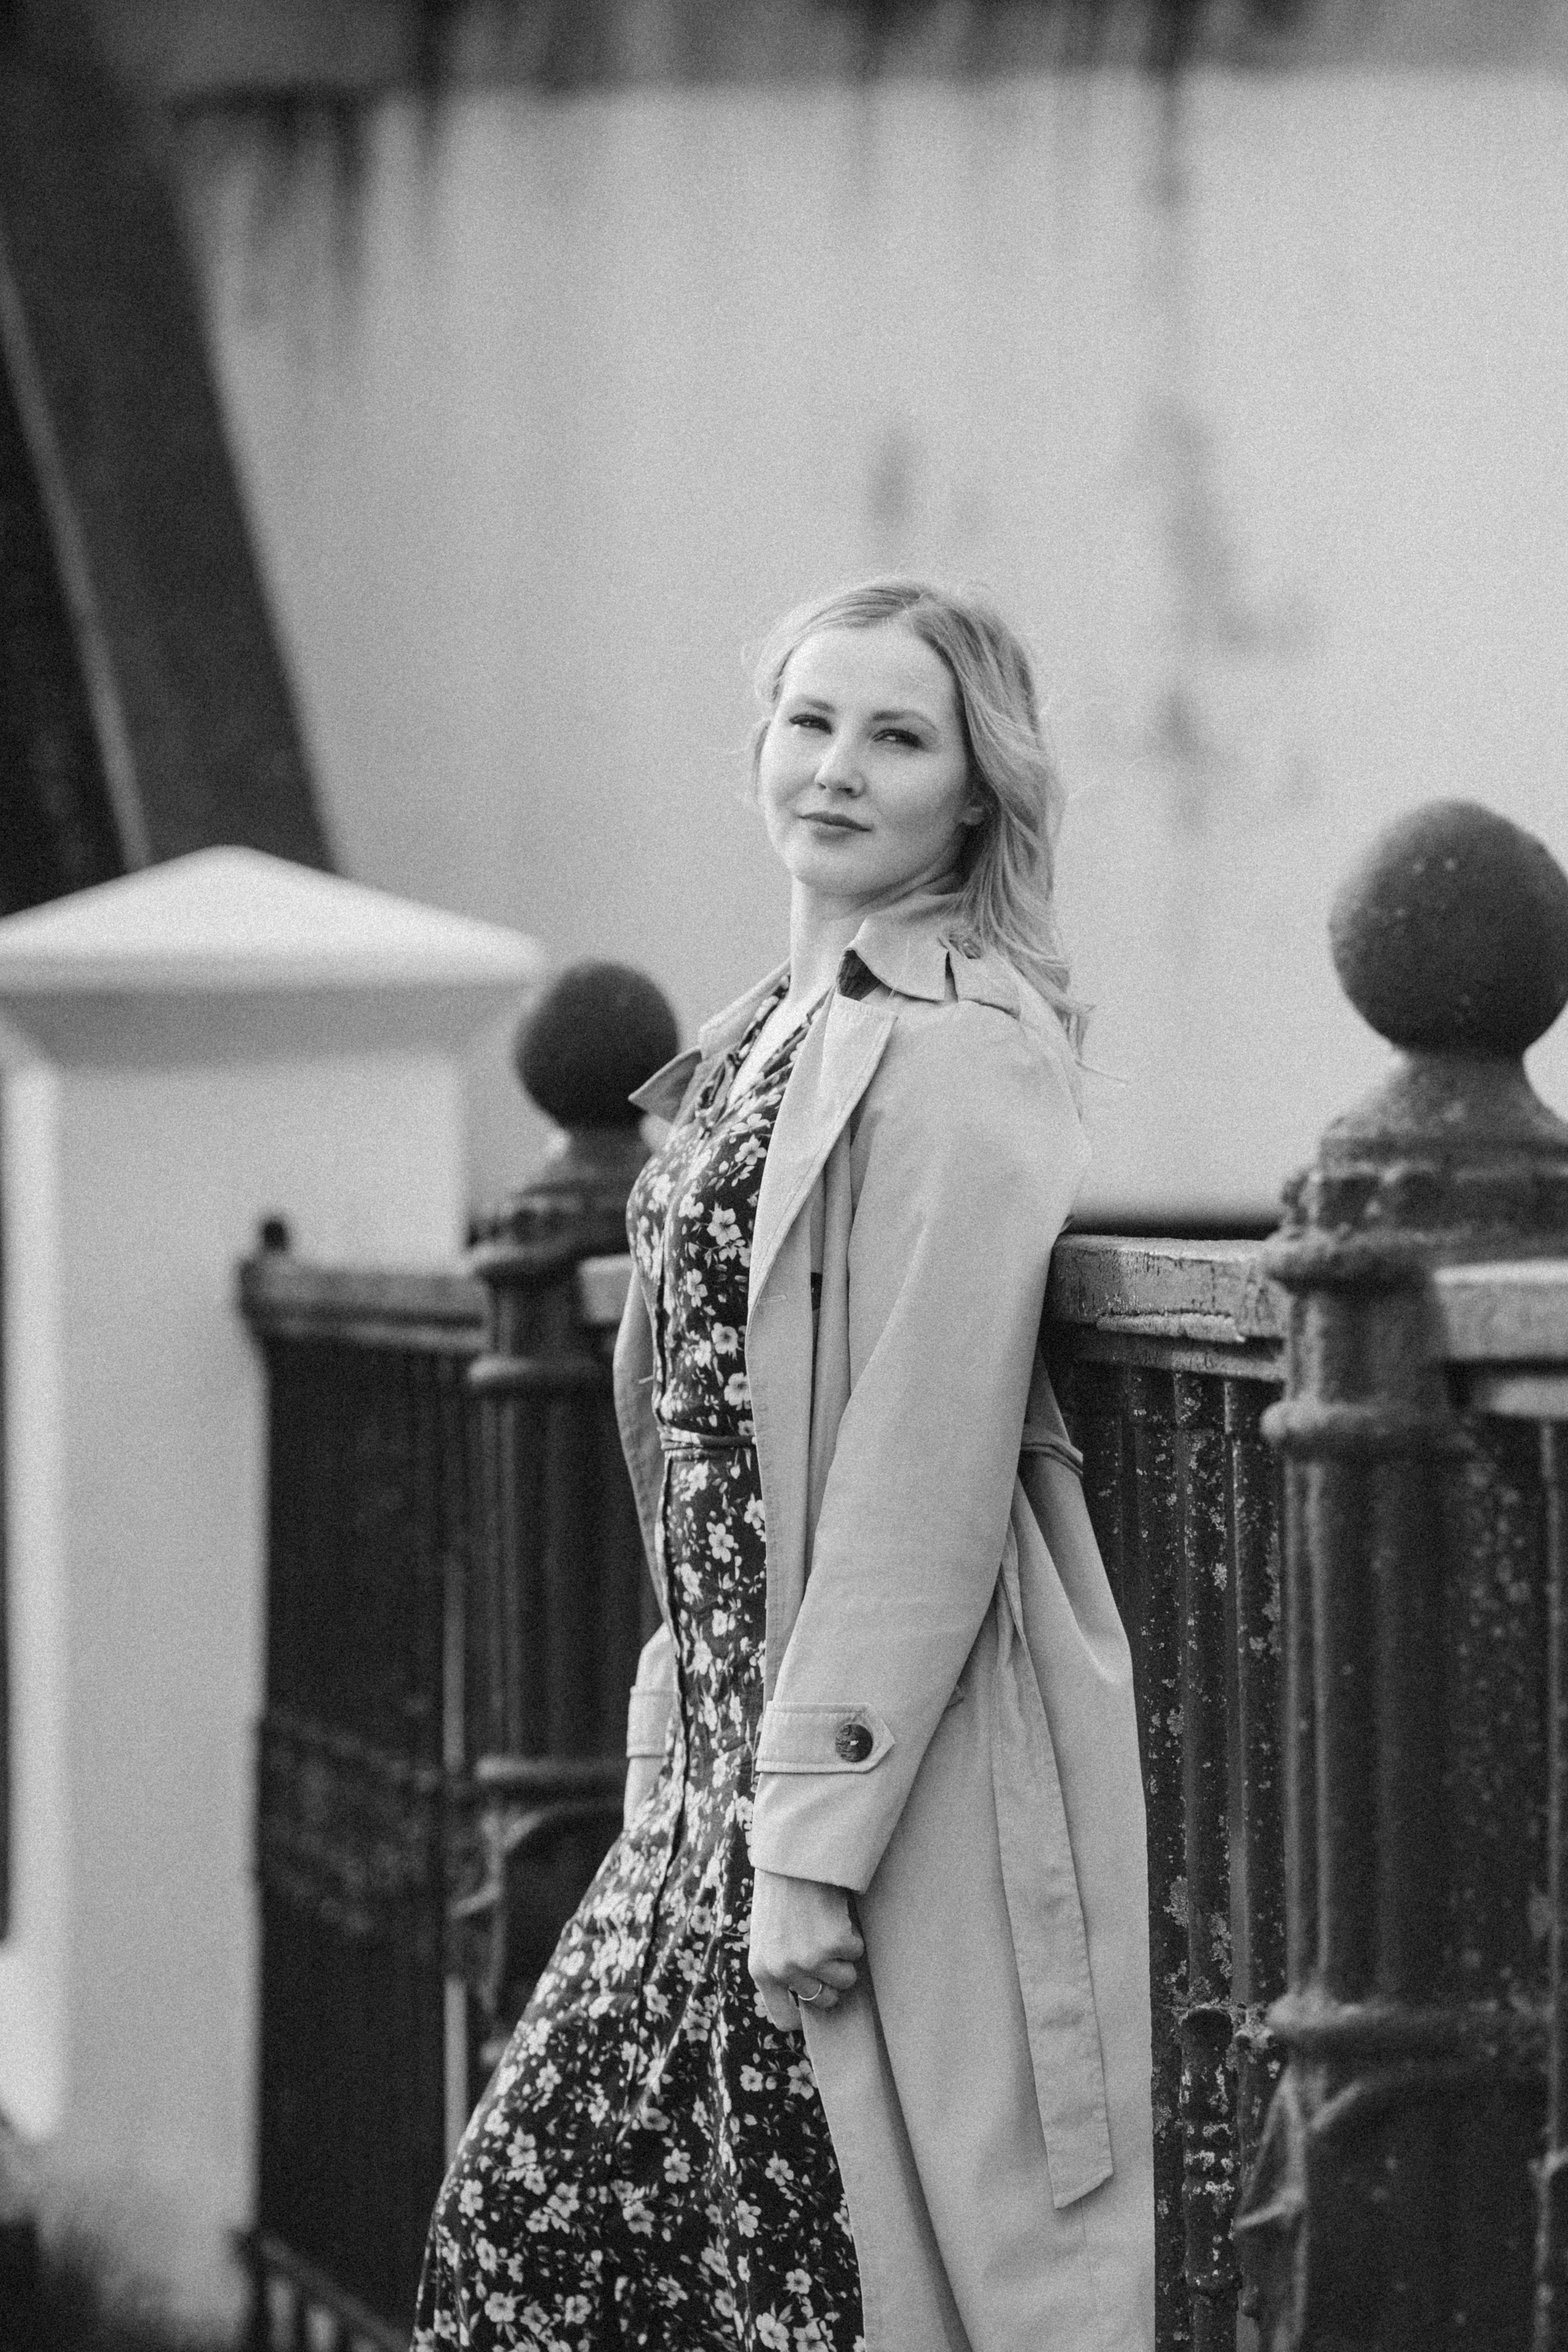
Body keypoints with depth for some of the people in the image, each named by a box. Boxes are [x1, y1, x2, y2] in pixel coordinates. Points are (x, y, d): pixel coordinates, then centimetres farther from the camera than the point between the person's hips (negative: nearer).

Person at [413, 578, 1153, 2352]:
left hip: (894, 1768, -9)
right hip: (739, 1748, 9)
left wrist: (817, 1835, -19)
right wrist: (679, 1747, 16)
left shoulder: (958, 1055, -14)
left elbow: (928, 1473, -18)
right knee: (530, 2204, 10)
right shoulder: (778, 1033, 14)